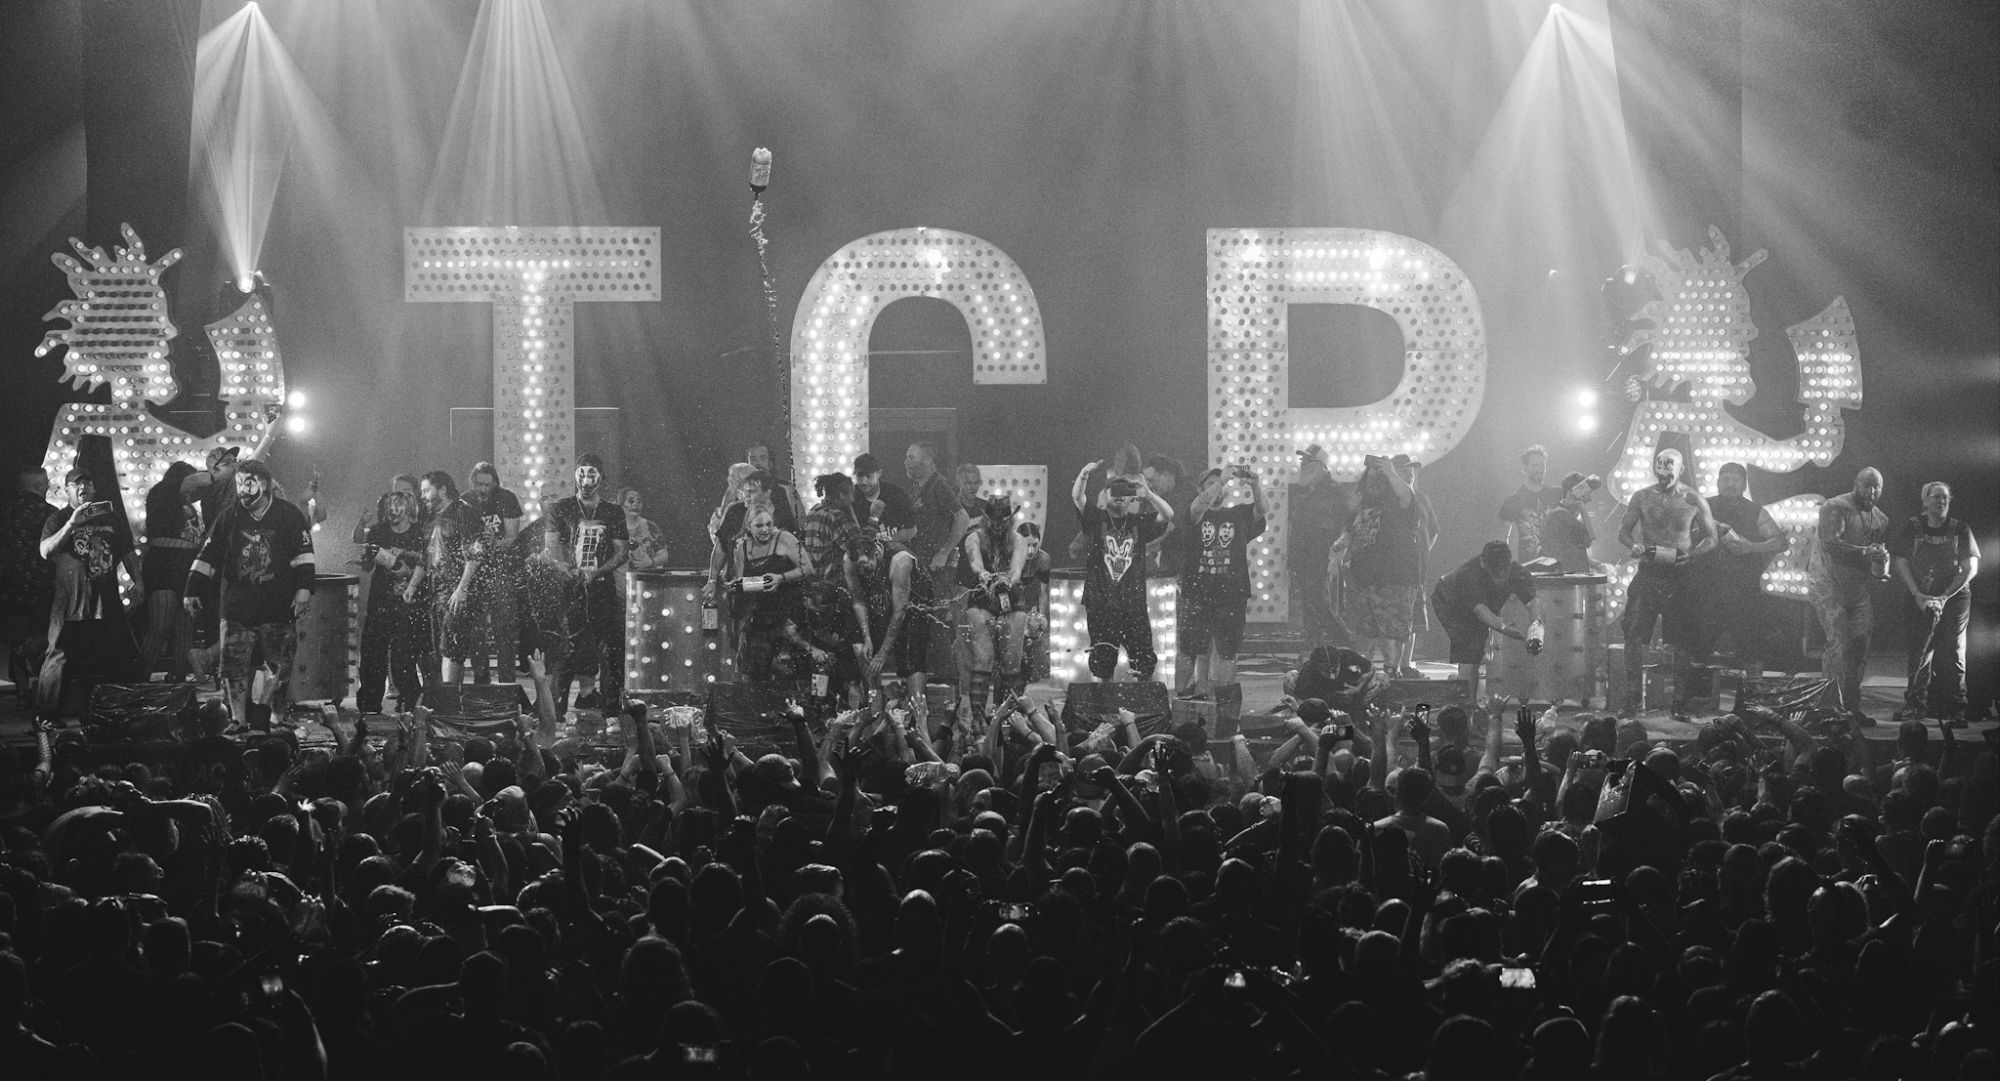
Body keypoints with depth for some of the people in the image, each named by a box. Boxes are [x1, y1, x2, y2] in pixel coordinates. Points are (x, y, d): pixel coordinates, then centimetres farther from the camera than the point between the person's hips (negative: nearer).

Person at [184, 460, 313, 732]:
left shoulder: (288, 515, 0)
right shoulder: (228, 518, 5)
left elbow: (303, 555, -1)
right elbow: (207, 557, 7)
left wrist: (304, 588, -13)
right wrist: (193, 592, 2)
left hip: (278, 607, -1)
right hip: (236, 609, 1)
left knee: (278, 667, -3)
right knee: (235, 668, -2)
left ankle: (260, 719, 12)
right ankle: (238, 723, 5)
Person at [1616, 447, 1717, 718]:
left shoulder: (1693, 500, 1)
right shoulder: (1642, 497, 6)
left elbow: (1711, 538, 3)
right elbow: (1624, 532, 10)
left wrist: (1689, 554, -15)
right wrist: (1634, 546, -12)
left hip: (1680, 575, -1)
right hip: (1647, 573, 2)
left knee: (1681, 642, 0)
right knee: (1634, 636, -7)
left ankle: (1680, 703, 6)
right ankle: (1632, 699, -1)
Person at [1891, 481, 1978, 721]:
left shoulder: (1960, 530, 2)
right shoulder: (1911, 527, 4)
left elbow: (1970, 568, -1)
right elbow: (1901, 564, 2)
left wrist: (1944, 597, -11)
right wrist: (1918, 595, -11)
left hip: (1954, 598, 0)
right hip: (1920, 600, 0)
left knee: (1952, 653, -3)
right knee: (1919, 652, -5)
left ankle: (1955, 708, 1)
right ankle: (1915, 705, 0)